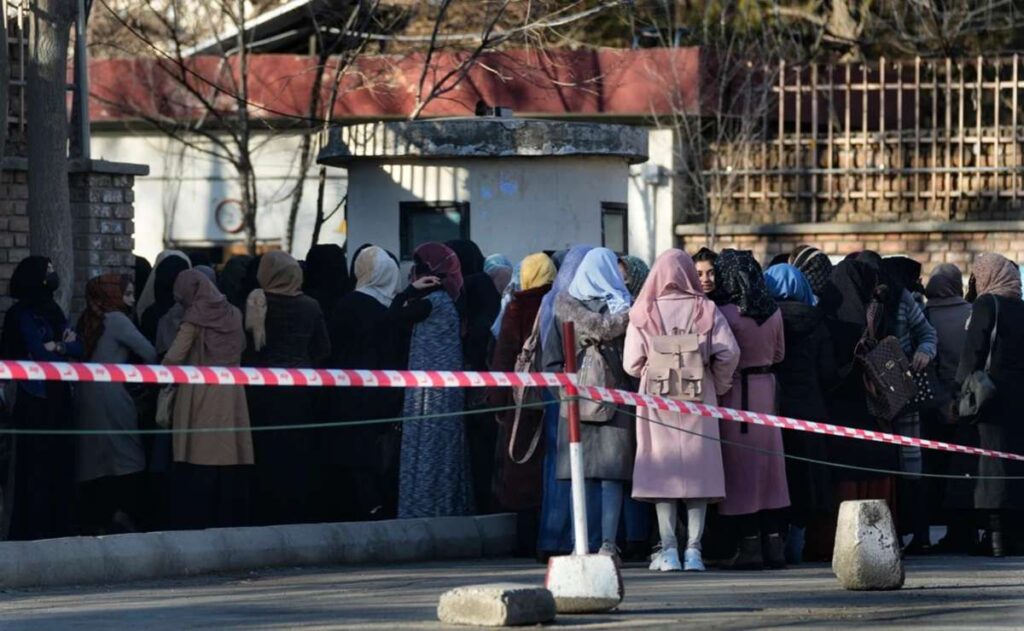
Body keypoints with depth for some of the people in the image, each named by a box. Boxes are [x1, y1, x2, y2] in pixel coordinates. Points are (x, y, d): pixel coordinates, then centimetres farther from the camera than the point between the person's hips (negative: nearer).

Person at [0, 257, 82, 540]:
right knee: (37, 467, -4)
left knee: (61, 464, 7)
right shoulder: (23, 314, -8)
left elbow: (79, 348, 7)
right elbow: (41, 353, -17)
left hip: (58, 399, 7)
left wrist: (58, 347, -12)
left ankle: (59, 528, 12)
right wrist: (66, 346, 0)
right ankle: (33, 530, 0)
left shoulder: (53, 311, 14)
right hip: (36, 402, -7)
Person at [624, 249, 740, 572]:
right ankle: (693, 549, -1)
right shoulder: (705, 310, -1)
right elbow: (729, 353, -7)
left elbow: (632, 363, -5)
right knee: (699, 472, 4)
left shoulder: (644, 314, -2)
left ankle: (668, 550, -2)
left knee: (664, 470, 3)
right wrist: (717, 385, 9)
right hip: (699, 400, 0)